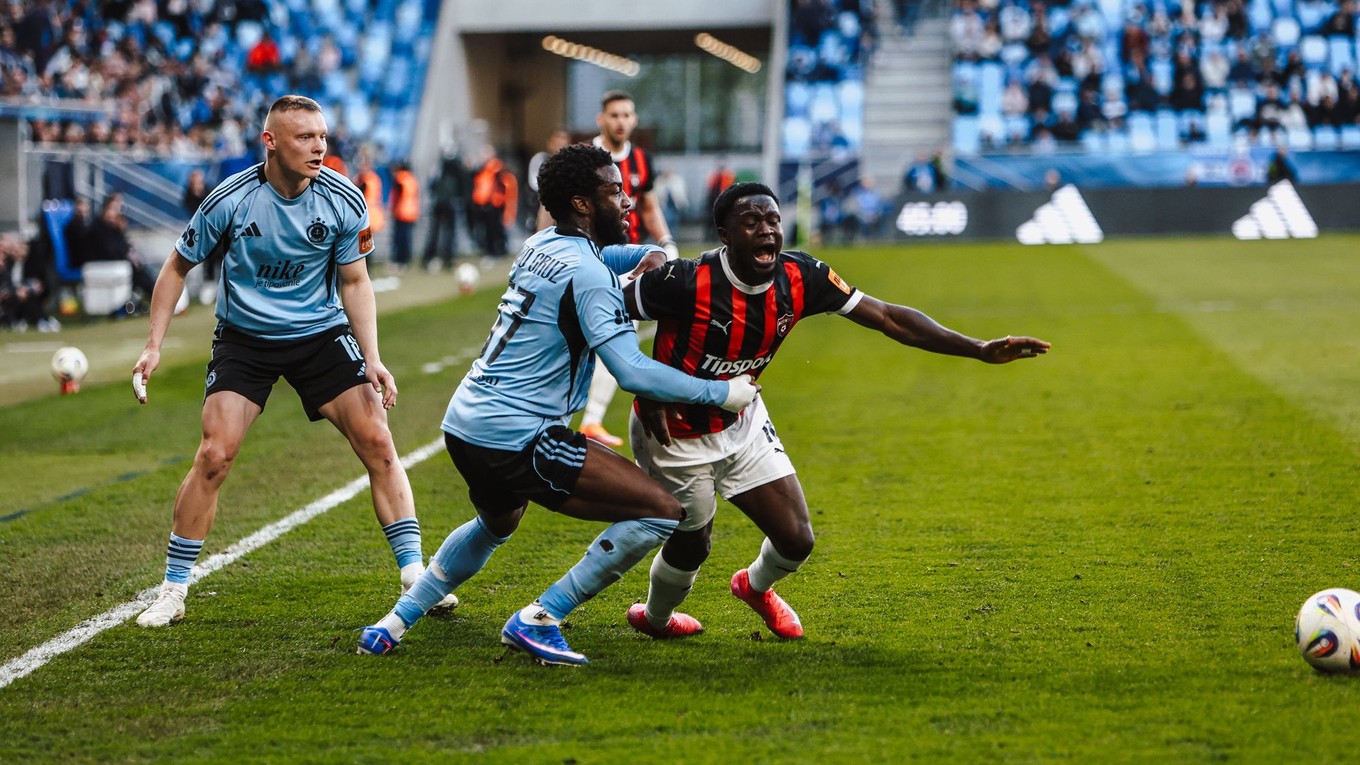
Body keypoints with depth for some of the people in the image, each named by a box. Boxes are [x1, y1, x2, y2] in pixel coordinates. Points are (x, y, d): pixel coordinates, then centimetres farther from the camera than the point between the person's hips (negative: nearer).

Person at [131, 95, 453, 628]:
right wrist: (154, 345, -8)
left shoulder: (344, 201, -13)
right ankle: (173, 591, 0)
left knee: (378, 444, -10)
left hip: (322, 333, 2)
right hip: (244, 338, -2)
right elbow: (178, 267, -3)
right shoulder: (230, 199, -17)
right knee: (214, 455, -14)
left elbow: (354, 282, 0)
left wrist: (372, 358, -11)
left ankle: (414, 576, 1)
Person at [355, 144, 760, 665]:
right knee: (662, 511, -10)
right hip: (516, 440, -10)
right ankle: (537, 621, -6)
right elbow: (632, 372, -22)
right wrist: (721, 393, -13)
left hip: (464, 425, 10)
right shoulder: (588, 274, -14)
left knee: (495, 525, 39)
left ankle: (395, 623, 36)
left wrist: (647, 254, 14)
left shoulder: (541, 245, 13)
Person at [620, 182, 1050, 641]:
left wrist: (980, 350, -20)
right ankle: (654, 618, 43)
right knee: (692, 543, 7)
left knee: (796, 541, 2)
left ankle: (755, 586, 41)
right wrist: (646, 392, -25)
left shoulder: (800, 278, -17)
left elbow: (887, 317, -13)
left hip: (742, 422, 5)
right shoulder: (688, 282, -31)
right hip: (676, 432, -5)